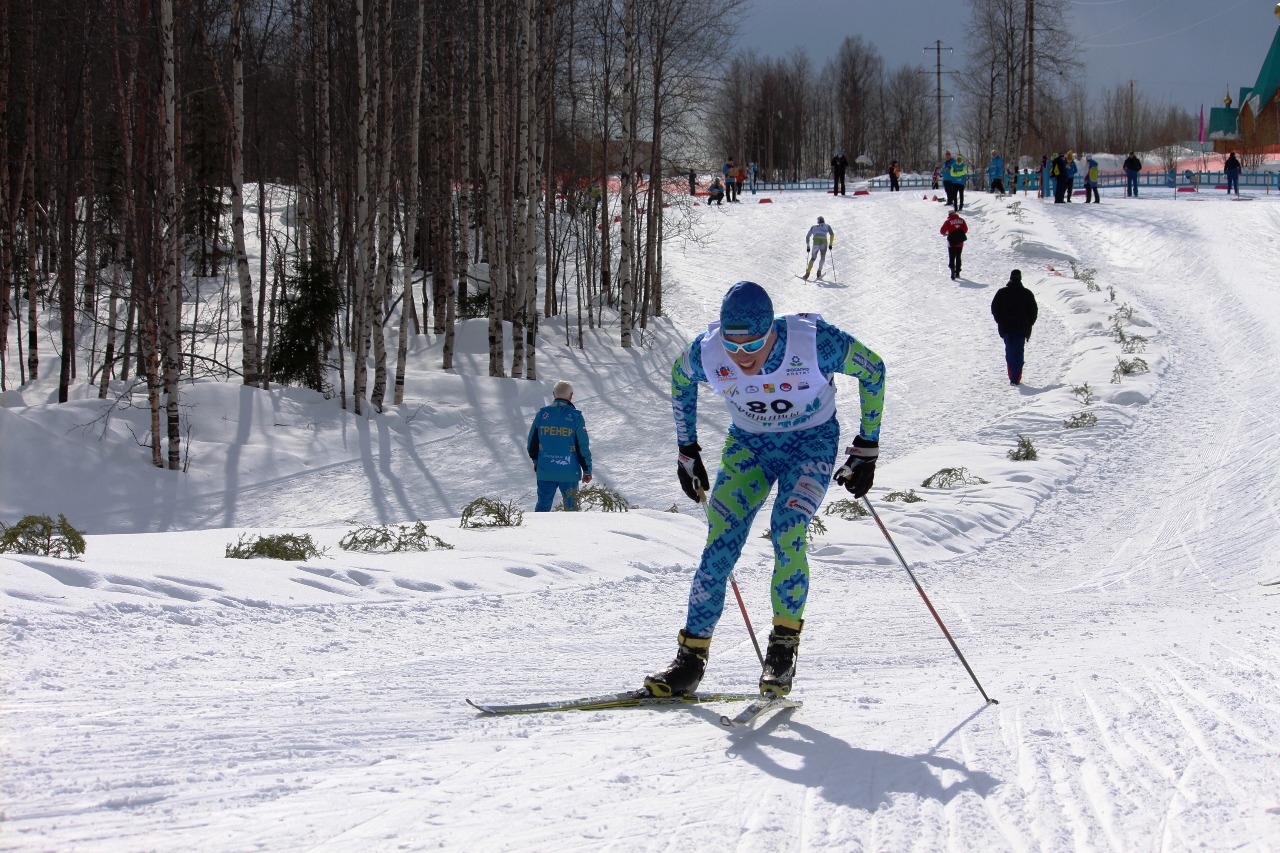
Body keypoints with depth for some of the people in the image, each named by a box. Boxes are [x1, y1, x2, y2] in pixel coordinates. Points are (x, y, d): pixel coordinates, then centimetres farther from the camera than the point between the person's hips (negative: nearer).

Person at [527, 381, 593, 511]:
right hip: (569, 473, -2)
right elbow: (583, 446, -6)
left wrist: (535, 461, 26)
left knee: (543, 505, 10)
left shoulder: (541, 414, 0)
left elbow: (532, 442, 9)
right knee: (570, 506, 11)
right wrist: (587, 470, 4)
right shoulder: (576, 417, -8)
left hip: (545, 472, 2)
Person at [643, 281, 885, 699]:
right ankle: (691, 657, -4)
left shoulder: (815, 342, -32)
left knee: (787, 530, -25)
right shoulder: (706, 353, -23)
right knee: (720, 544, -12)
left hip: (812, 442, -2)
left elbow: (872, 370, -13)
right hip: (748, 444, 3)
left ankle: (783, 648, -12)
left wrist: (867, 448, -10)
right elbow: (680, 380, 2)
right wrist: (687, 452, 8)